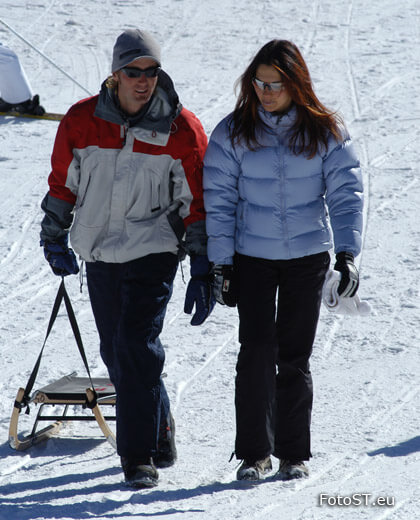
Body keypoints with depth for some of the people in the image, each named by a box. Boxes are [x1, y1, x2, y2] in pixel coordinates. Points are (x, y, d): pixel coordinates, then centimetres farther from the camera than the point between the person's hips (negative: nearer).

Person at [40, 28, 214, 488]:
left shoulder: (181, 130, -6)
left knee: (136, 348, -13)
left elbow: (197, 202, -1)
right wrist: (54, 239, 15)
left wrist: (203, 270, -3)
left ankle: (139, 455, -8)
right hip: (99, 254, 4)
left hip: (152, 253, -4)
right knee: (116, 354, 9)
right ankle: (158, 436, 26)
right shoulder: (81, 122, -1)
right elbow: (63, 182, 13)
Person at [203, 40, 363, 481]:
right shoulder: (233, 133, -2)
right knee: (257, 351, -9)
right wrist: (221, 264, -4)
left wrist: (347, 254, -15)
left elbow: (345, 193, -4)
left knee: (294, 357, 4)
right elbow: (219, 200, 0)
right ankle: (253, 453, 0)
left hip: (308, 256, 0)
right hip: (252, 258, 0)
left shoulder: (325, 131, -2)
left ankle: (294, 453, 14)